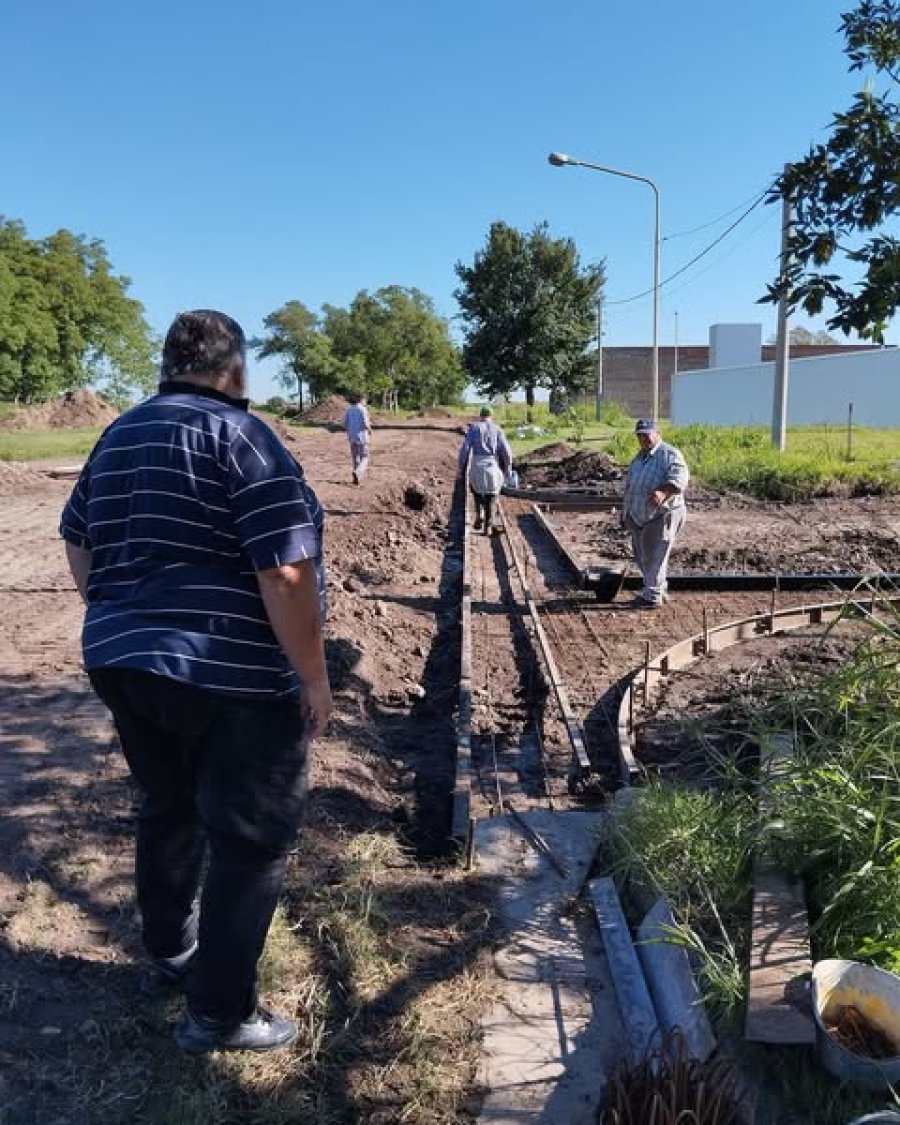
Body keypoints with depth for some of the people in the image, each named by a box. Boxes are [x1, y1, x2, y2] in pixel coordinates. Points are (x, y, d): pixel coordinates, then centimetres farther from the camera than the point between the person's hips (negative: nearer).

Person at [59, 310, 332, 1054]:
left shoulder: (117, 438, 11)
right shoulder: (240, 436, -13)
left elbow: (79, 545, 19)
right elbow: (286, 575, -21)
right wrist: (314, 679, -12)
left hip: (123, 665, 8)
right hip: (230, 679, -8)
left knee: (168, 810, 25)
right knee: (251, 839, 6)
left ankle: (170, 953, 43)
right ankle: (219, 1013, 18)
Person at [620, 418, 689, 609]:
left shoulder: (670, 454, -12)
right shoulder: (640, 457, 16)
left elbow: (679, 478, -27)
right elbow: (629, 485, 24)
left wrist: (662, 492, -44)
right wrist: (625, 511, 24)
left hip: (662, 516, -9)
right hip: (639, 517, 9)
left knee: (654, 557, -4)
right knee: (642, 556, 14)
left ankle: (653, 597, 6)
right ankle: (657, 590, 29)